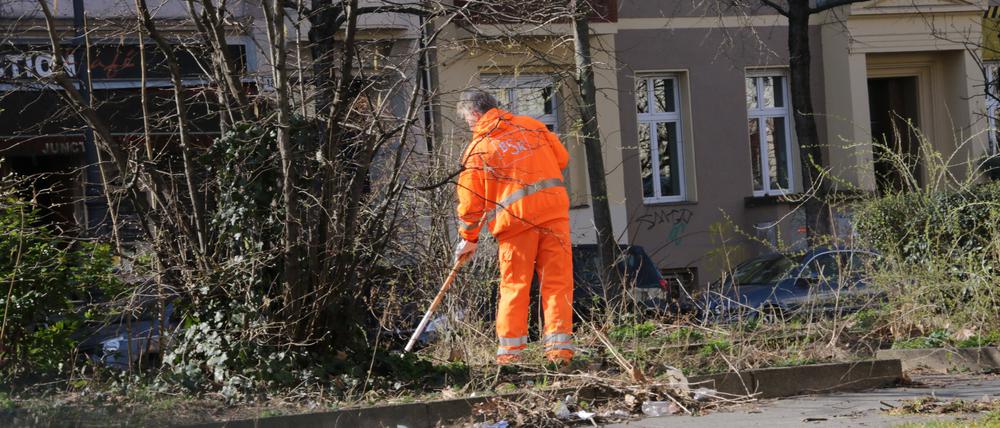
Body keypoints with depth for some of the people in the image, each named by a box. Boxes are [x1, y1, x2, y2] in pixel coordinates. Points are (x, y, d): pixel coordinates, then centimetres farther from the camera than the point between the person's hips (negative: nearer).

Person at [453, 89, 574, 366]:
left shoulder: (477, 148, 2)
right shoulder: (530, 125, 11)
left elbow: (470, 200, 5)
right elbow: (562, 158, 15)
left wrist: (468, 238, 16)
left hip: (515, 218, -2)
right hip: (554, 209, 2)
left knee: (514, 284, 7)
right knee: (557, 280, 4)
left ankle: (510, 351, 8)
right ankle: (560, 346, -2)